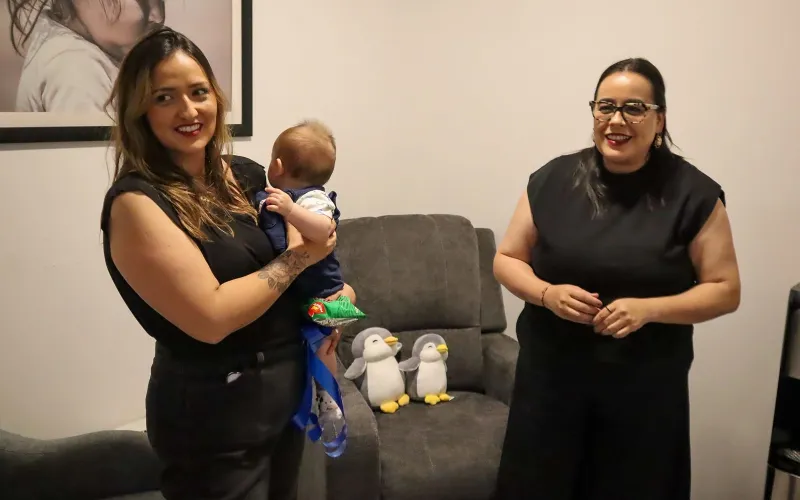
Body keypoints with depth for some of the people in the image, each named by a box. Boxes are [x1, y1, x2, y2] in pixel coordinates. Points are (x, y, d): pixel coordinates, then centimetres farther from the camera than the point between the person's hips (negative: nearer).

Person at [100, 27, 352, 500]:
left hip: (289, 386, 7)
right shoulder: (136, 201, -19)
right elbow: (211, 317, -27)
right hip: (214, 412, -7)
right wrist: (296, 258, -16)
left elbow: (310, 234, 18)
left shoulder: (246, 175, 1)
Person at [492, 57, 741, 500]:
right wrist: (547, 293, -16)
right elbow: (507, 260, 5)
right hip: (550, 376, 1)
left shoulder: (692, 194, -6)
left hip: (646, 386, -1)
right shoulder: (553, 180, -2)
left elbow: (725, 290, -4)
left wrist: (648, 308, -20)